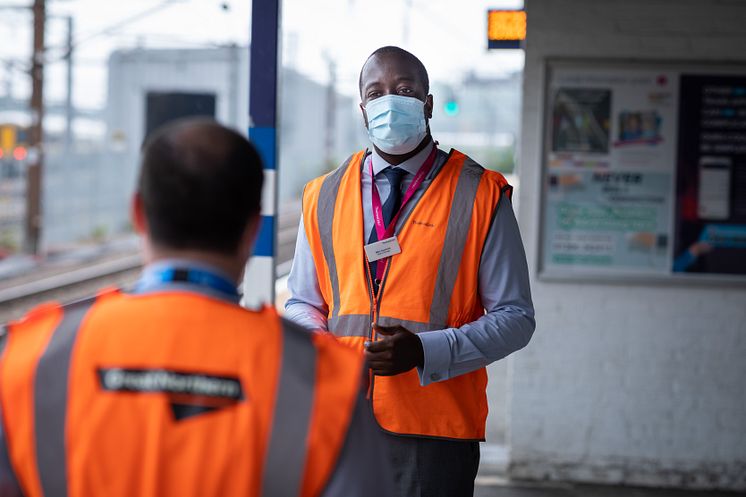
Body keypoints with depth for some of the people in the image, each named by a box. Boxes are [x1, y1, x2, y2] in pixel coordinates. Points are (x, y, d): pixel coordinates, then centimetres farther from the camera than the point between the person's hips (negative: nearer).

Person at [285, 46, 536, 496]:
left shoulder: (480, 196, 0)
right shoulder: (324, 197, 11)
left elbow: (516, 318, -2)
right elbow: (302, 303, 17)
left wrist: (424, 350, -16)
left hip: (436, 430, -3)